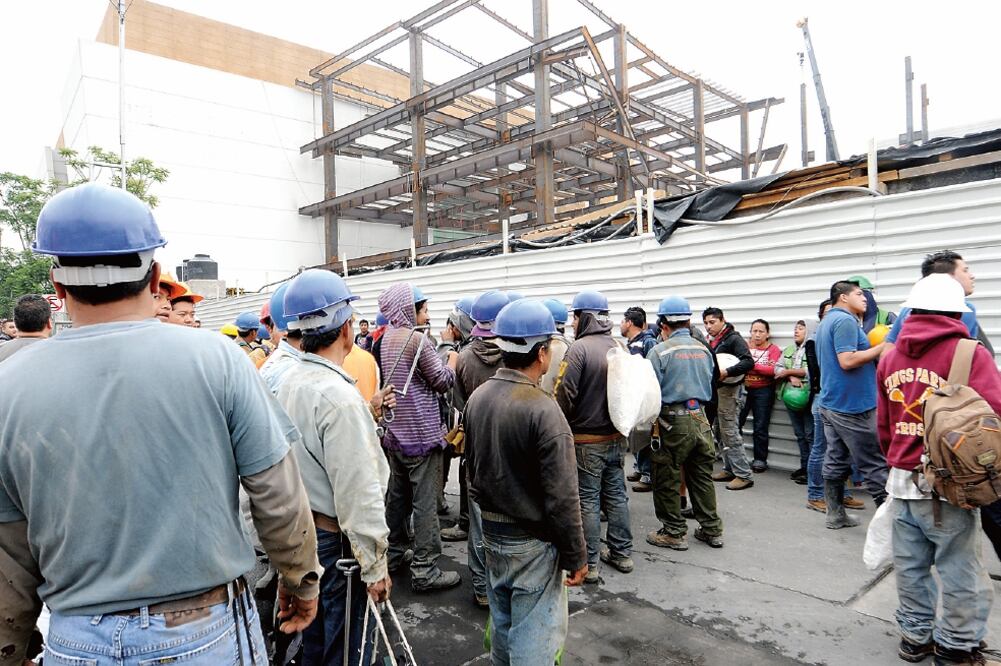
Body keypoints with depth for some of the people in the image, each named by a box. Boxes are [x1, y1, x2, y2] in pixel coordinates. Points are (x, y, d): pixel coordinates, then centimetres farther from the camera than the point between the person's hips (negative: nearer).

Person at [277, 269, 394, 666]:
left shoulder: (290, 384, 2)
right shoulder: (338, 395, -25)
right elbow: (358, 493, -25)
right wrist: (375, 566, -17)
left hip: (303, 529, 9)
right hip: (337, 541, -9)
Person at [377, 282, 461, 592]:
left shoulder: (387, 338, 8)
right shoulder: (417, 339, -17)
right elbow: (441, 381, -12)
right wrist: (452, 359, 6)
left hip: (395, 430, 9)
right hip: (421, 433, -9)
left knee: (397, 495, 18)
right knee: (425, 503, -2)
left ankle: (393, 553, 30)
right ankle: (424, 571, 3)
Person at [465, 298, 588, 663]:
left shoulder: (477, 397, -2)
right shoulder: (543, 410, -25)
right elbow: (561, 498, -21)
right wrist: (576, 556, -10)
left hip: (491, 531, 8)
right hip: (532, 541, -7)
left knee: (502, 623, 25)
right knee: (535, 636, 8)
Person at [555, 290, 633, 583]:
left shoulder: (579, 348, -18)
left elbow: (565, 394, -21)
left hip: (587, 440, -6)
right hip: (617, 436, 6)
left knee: (587, 501, 4)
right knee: (616, 495, 17)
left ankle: (588, 564, 14)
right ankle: (621, 554, 28)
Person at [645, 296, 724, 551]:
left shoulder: (660, 351, -12)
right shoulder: (703, 350, 6)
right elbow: (709, 384, 14)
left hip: (673, 422, -6)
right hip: (701, 418, 6)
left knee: (667, 480, 7)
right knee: (702, 476, 17)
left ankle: (674, 533, 15)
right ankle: (711, 529, 25)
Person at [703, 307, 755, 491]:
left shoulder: (733, 339, -10)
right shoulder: (711, 341, 13)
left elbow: (748, 362, -21)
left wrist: (726, 372, -27)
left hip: (729, 389, -8)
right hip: (714, 389, 8)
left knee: (730, 431, -8)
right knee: (722, 432, 13)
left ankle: (743, 475, -2)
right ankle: (729, 469, 23)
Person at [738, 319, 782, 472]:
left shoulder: (773, 349, 0)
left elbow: (773, 370, -14)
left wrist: (753, 365, -18)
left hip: (763, 391, -2)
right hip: (743, 388, 3)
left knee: (760, 427, 2)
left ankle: (760, 459, 14)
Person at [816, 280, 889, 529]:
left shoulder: (826, 322, 18)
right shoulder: (845, 321, -14)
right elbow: (847, 361, -23)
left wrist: (873, 352, 18)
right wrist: (881, 348, -14)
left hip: (831, 403, 10)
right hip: (852, 406, -10)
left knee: (836, 461, 11)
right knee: (875, 465, -2)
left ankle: (835, 515, 17)